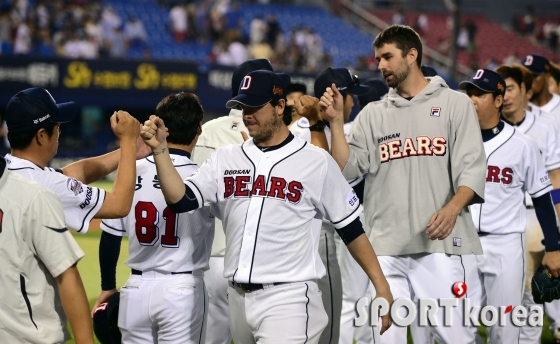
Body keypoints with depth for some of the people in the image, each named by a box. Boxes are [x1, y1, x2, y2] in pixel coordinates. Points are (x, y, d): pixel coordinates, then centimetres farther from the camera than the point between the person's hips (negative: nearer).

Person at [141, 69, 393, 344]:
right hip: (238, 298, 5)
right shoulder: (226, 160, 10)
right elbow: (180, 200, -1)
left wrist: (381, 287, -2)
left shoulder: (317, 162, -1)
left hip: (288, 300, -5)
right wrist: (160, 149, -12)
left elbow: (351, 228, 3)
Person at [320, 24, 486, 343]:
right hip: (385, 246, 4)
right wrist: (336, 121, -2)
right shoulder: (373, 114, 17)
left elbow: (472, 168, -3)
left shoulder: (454, 104, 7)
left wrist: (453, 208, -20)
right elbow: (347, 168, 9)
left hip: (438, 243, -4)